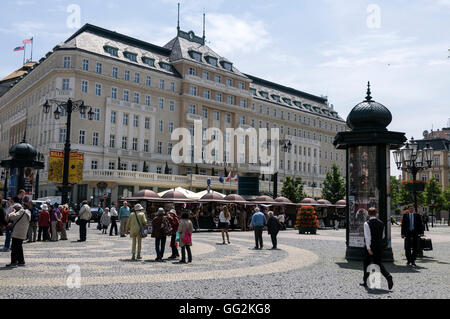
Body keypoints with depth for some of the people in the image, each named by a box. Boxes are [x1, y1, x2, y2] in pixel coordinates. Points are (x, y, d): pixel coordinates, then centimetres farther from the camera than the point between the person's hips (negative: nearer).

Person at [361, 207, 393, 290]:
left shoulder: (367, 223, -13)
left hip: (370, 247, -5)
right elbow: (383, 236, 13)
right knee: (378, 263, 14)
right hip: (379, 246, 5)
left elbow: (367, 237, -20)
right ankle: (388, 277, -9)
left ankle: (365, 282, 21)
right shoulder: (381, 223, 4)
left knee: (366, 264, 11)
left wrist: (368, 248, -20)